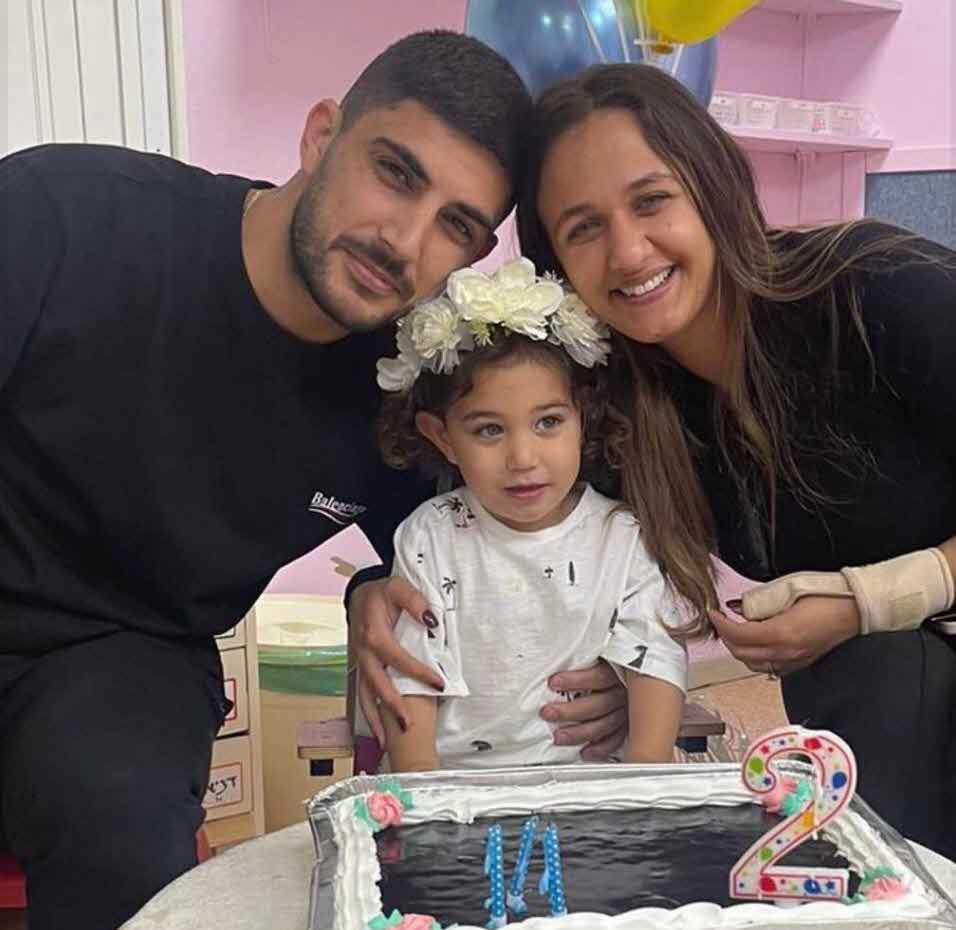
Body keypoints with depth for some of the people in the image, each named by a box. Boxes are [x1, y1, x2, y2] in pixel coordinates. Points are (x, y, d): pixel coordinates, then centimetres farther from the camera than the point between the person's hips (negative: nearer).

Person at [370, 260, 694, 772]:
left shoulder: (625, 537, 0)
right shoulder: (429, 540, -1)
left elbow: (656, 666, -4)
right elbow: (410, 685, -2)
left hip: (590, 779, 1)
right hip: (454, 777, 0)